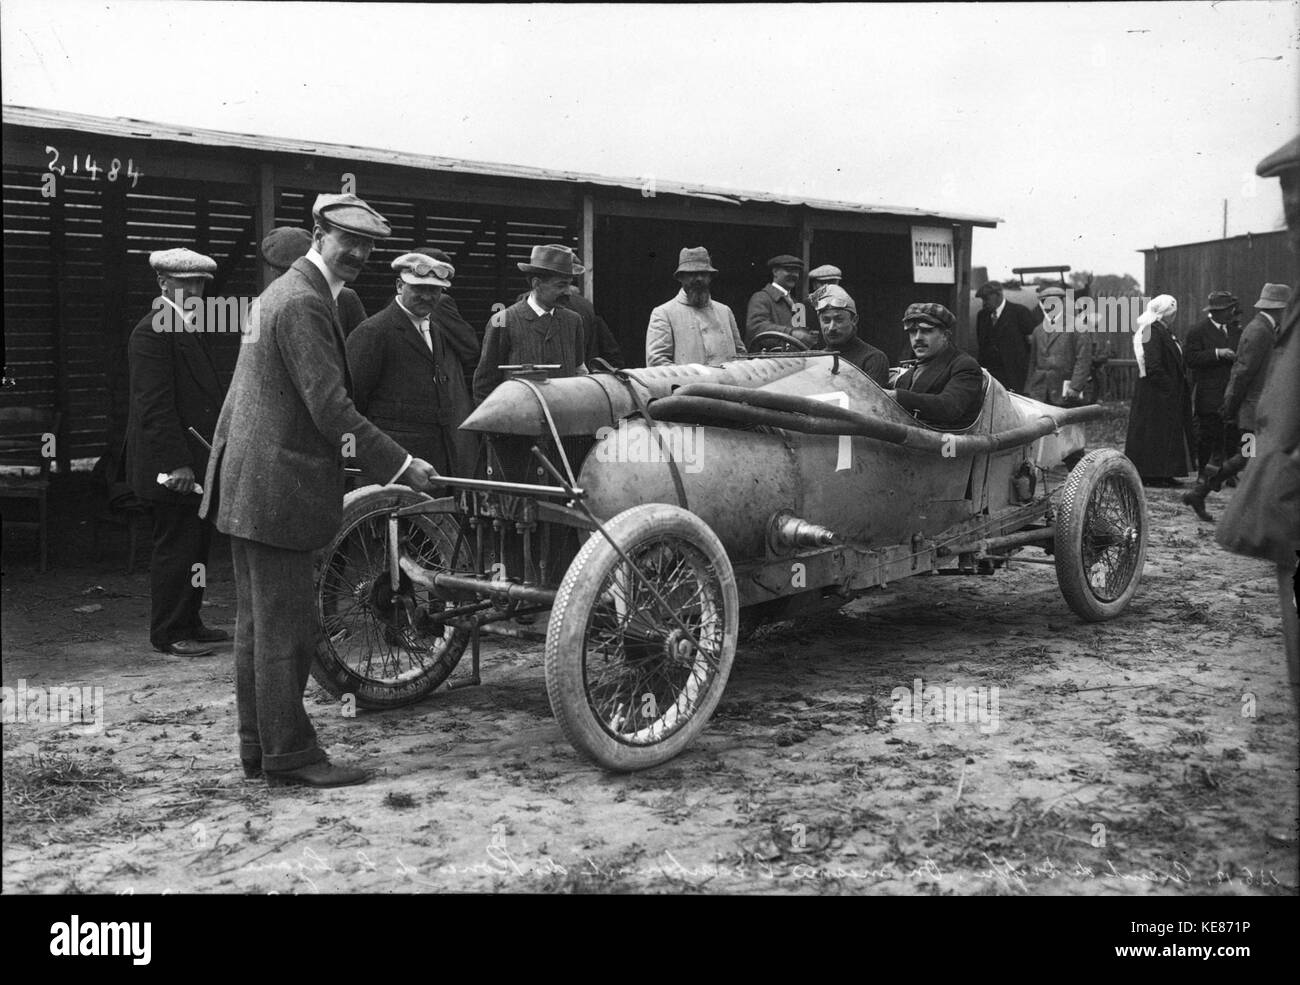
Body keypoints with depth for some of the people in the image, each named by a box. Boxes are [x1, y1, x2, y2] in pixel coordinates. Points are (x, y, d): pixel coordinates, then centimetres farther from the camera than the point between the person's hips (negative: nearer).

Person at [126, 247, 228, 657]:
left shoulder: (190, 329, 17)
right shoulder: (152, 332, -14)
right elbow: (154, 405, -20)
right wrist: (177, 463, -23)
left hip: (197, 461, 10)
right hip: (174, 466, -10)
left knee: (196, 544, 15)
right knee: (176, 546, -3)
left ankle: (189, 624, 25)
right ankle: (168, 634, 7)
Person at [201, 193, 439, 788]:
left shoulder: (284, 291, 18)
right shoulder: (305, 303, -16)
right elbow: (331, 407, -22)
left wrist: (343, 441, 20)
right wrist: (400, 466, -18)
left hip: (246, 485, 11)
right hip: (275, 487, -11)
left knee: (258, 623, 15)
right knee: (288, 628, -3)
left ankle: (258, 749, 24)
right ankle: (289, 756, 5)